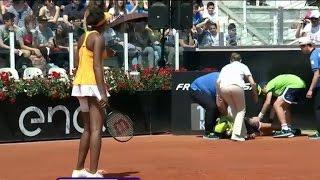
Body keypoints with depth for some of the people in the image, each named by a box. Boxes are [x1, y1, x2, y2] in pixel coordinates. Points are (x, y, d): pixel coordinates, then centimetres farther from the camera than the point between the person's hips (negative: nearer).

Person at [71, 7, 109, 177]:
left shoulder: (82, 38, 15)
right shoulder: (98, 38, -9)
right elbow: (97, 66, -18)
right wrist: (103, 92, -21)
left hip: (79, 83, 9)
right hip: (92, 84, -9)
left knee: (88, 129, 16)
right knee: (96, 129, -9)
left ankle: (78, 170, 18)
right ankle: (93, 173, -14)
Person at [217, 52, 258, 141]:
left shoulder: (225, 67, 35)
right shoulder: (242, 66, 29)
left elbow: (218, 82, 18)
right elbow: (252, 83, 18)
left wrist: (219, 95, 23)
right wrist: (255, 95, 31)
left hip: (223, 87, 3)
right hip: (236, 86, -3)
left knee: (234, 110, 22)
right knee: (241, 110, 12)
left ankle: (243, 133, 23)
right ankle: (236, 134, -5)